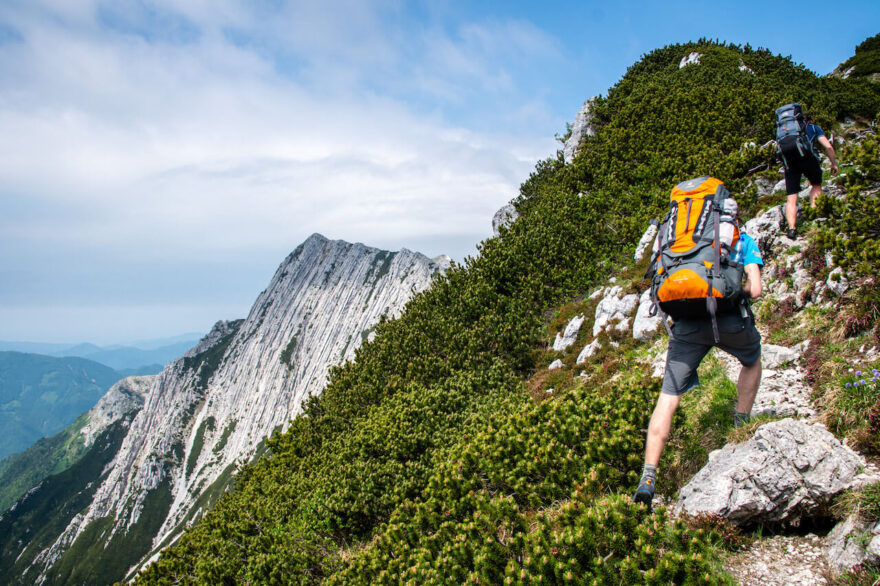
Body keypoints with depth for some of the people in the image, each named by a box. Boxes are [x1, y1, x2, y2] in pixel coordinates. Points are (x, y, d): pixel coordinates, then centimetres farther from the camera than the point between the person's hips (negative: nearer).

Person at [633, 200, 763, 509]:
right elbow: (755, 289, 6)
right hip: (729, 319, -1)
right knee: (752, 361, 34)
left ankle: (648, 478, -2)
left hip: (686, 323, 1)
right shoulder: (743, 240, 18)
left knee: (668, 398, 4)